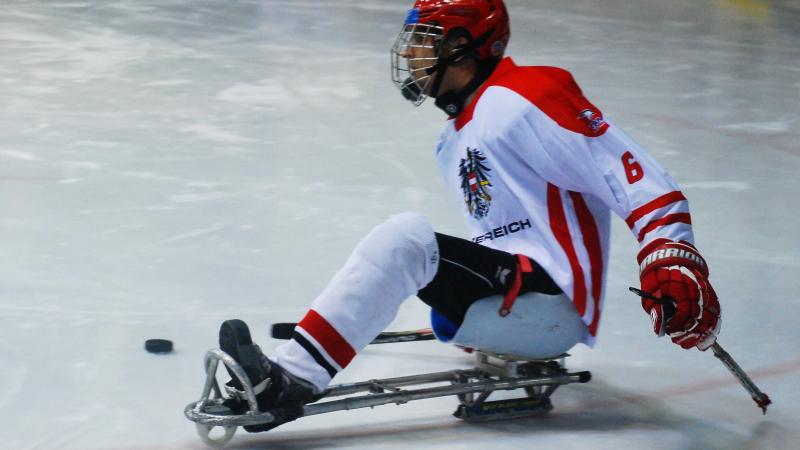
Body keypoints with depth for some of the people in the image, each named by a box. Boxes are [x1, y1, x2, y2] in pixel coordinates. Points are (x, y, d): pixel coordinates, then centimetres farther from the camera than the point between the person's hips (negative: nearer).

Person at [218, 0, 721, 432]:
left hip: (555, 306, -11)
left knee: (407, 238, -23)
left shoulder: (524, 96, -10)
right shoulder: (454, 140, 23)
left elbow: (630, 171, -18)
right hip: (513, 297, 11)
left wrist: (672, 259, -28)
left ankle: (296, 375, -31)